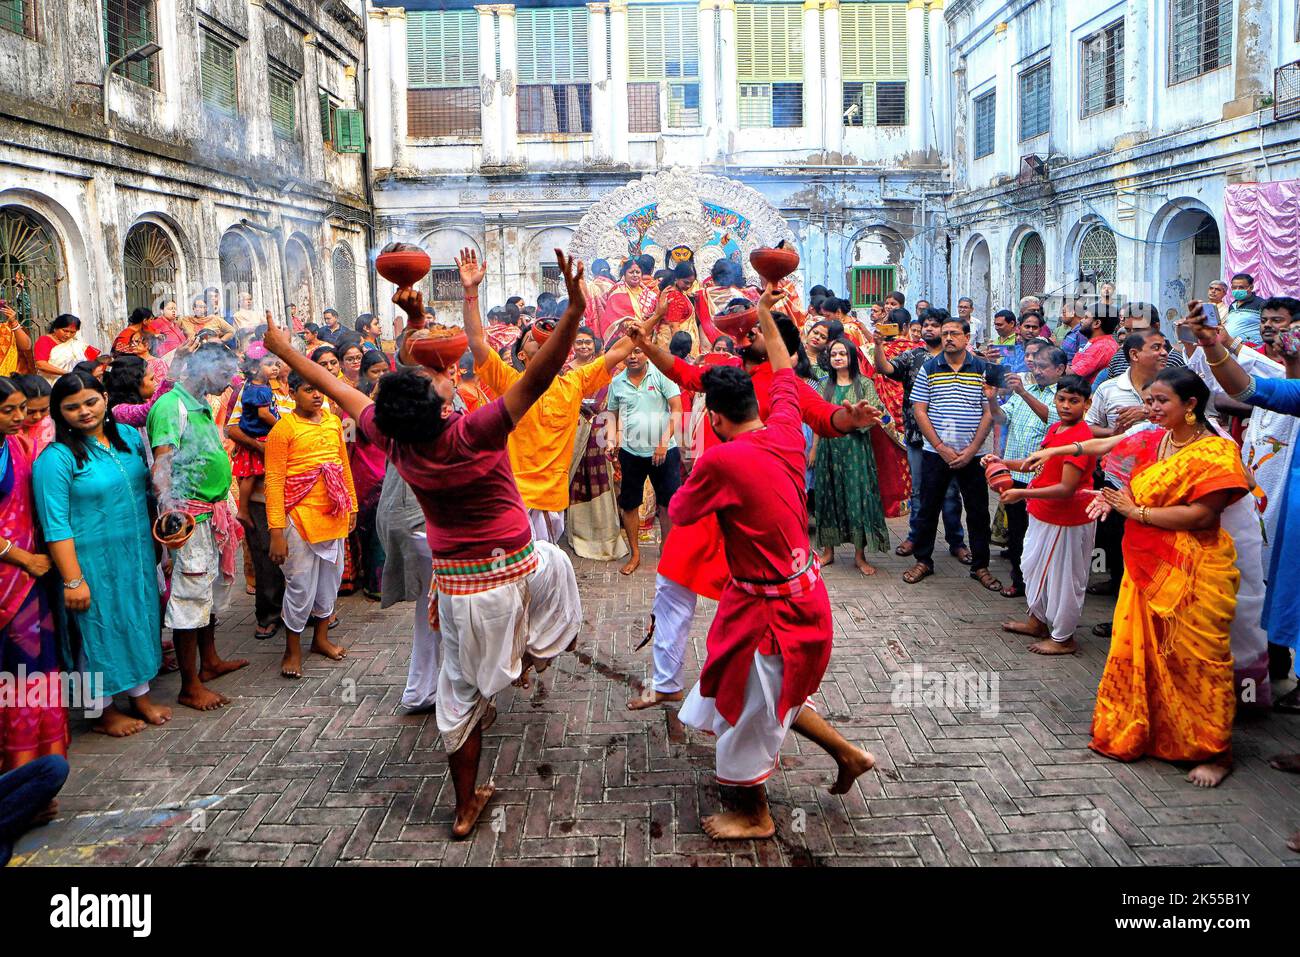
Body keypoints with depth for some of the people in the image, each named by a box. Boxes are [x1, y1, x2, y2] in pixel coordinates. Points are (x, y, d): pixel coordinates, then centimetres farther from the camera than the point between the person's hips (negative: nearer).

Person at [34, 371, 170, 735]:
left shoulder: (129, 436, 2)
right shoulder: (56, 458, -16)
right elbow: (56, 526, -17)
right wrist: (73, 580, -18)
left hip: (137, 554, 6)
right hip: (94, 562, -6)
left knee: (140, 621, 17)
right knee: (102, 630, 7)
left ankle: (141, 695, 36)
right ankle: (104, 711, 26)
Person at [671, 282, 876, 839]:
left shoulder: (720, 460, -24)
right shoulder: (786, 431, -4)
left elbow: (679, 513, -7)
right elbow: (786, 375, 17)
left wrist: (692, 482, 12)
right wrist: (766, 318, 28)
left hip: (770, 605, -8)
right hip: (803, 589, 8)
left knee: (750, 707, 12)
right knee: (772, 693, 27)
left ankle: (754, 816, 31)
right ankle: (847, 754, 35)